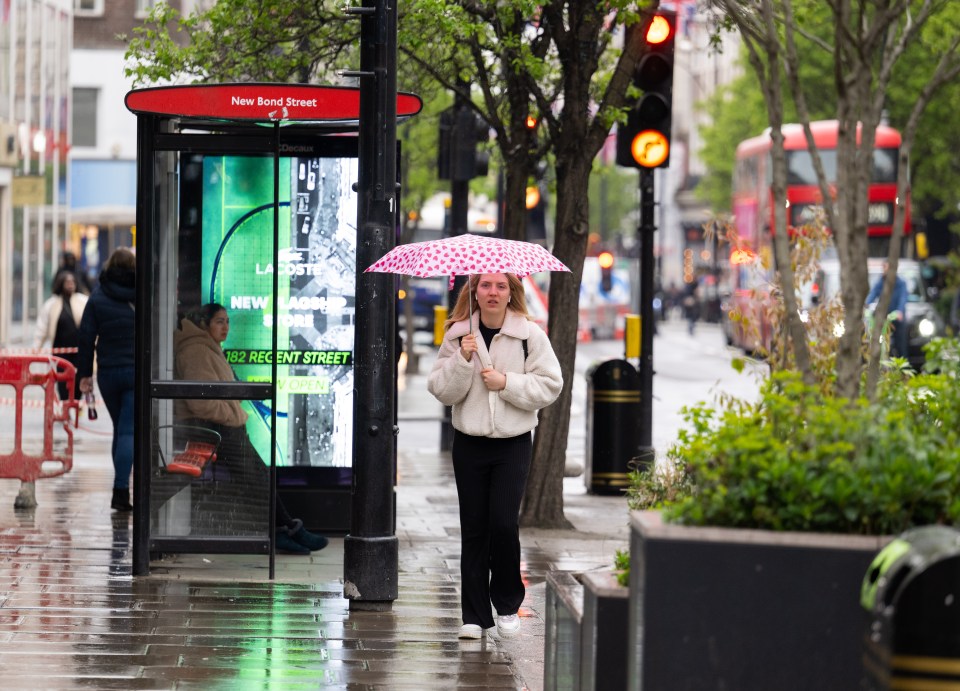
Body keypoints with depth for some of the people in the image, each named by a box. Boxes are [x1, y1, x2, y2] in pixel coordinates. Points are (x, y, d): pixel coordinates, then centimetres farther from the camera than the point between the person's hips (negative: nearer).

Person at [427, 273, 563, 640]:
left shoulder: (530, 334, -2)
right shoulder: (458, 334, 4)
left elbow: (550, 385, -3)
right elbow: (442, 389, 0)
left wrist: (507, 382, -14)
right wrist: (463, 358, -15)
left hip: (512, 444, -2)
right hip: (469, 442, 2)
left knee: (504, 524, -9)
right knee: (473, 528, 4)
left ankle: (507, 604, 12)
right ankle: (474, 615, 10)